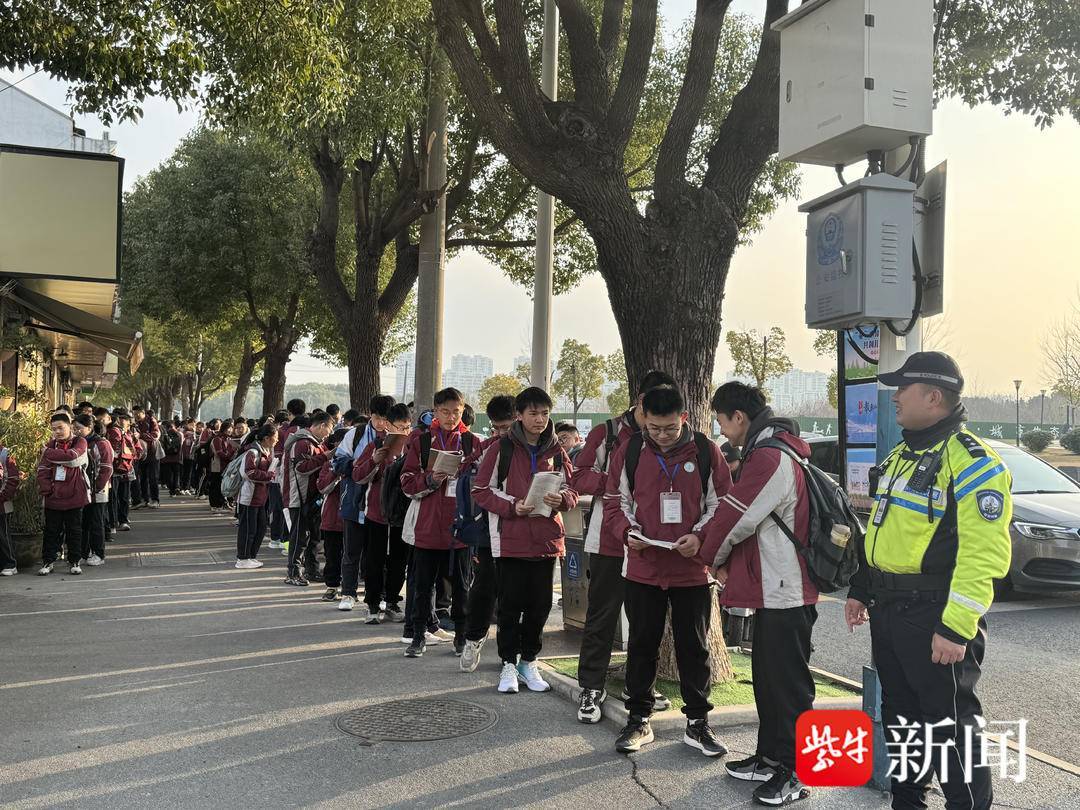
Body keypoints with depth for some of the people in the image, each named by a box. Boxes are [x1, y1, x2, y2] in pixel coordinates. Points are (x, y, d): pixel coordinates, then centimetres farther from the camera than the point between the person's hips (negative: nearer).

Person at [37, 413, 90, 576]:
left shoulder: (80, 442, -3)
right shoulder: (51, 444, 6)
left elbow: (71, 457, -23)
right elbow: (42, 469, 3)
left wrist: (48, 453, -12)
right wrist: (46, 489, -8)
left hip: (74, 495, -2)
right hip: (53, 495, 2)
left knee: (74, 530, 7)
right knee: (51, 530, 7)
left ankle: (74, 561, 16)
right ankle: (48, 562, 15)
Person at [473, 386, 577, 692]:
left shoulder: (556, 452, 8)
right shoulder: (501, 449, -3)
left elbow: (572, 492, 13)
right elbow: (481, 491, -3)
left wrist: (561, 498, -11)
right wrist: (512, 506, -17)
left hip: (546, 539, 4)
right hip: (510, 539, -3)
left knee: (540, 605, 10)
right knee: (511, 604, 3)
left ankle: (529, 661, 25)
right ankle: (509, 664, 17)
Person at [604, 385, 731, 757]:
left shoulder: (706, 452, -3)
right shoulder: (630, 451, 0)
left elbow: (722, 505, 1)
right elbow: (615, 502, 6)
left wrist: (699, 536, -15)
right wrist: (628, 530, -12)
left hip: (693, 570, -1)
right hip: (642, 568, 1)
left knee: (694, 647, 8)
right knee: (642, 645, 10)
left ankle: (697, 722, 22)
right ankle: (639, 719, 24)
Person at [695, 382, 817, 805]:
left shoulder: (769, 459, -20)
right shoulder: (769, 451, 14)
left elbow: (735, 518, -16)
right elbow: (740, 512, 18)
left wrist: (714, 557, 1)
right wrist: (724, 557, 9)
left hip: (785, 591, -10)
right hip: (774, 587, 10)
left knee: (787, 683, 0)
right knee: (767, 676, 18)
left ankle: (795, 773, 10)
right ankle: (770, 757, 29)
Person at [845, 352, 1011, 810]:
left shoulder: (970, 462, -16)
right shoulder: (902, 454, 14)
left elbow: (984, 552, -23)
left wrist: (956, 627, -26)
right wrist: (860, 590, 20)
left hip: (934, 614, -9)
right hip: (888, 609, 9)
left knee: (949, 723, 0)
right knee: (900, 715, 19)